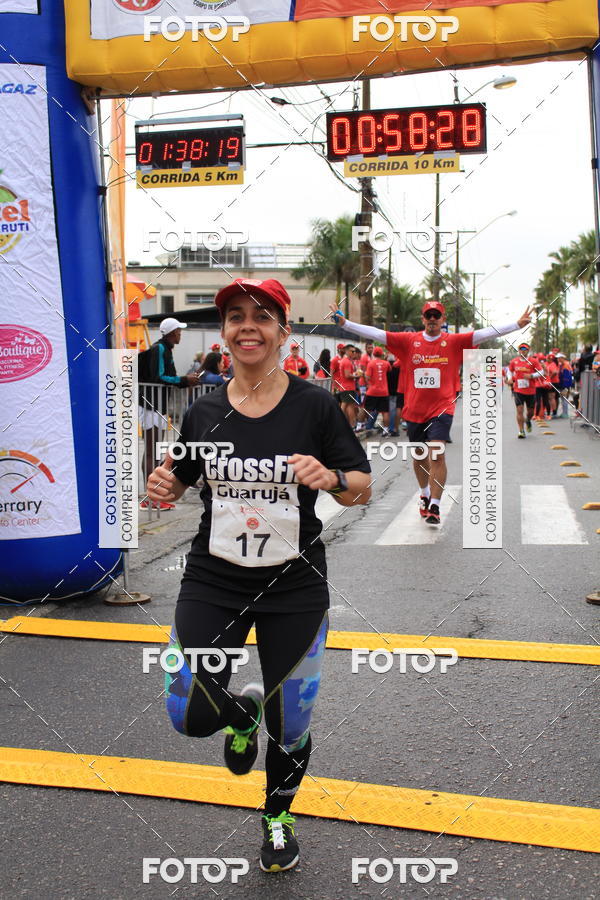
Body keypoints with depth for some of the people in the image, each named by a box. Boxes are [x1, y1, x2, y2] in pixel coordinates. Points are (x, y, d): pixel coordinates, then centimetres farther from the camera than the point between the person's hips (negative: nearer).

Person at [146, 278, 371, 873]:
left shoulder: (314, 405, -7)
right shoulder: (204, 411, 0)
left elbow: (362, 490, -4)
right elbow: (180, 479, 15)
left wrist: (332, 478, -26)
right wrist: (164, 485, -8)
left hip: (294, 586, -1)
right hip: (213, 582, 2)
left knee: (290, 725, 8)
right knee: (191, 717, -6)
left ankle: (278, 818, 41)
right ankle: (242, 711, 32)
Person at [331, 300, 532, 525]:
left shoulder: (454, 342, 0)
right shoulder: (408, 340, 2)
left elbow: (486, 333, -8)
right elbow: (375, 333, -2)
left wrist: (518, 325, -16)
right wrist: (344, 323, -9)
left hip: (441, 409, -2)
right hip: (414, 410, 2)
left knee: (437, 454, -16)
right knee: (419, 456, 16)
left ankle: (434, 506, -7)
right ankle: (425, 494, 41)